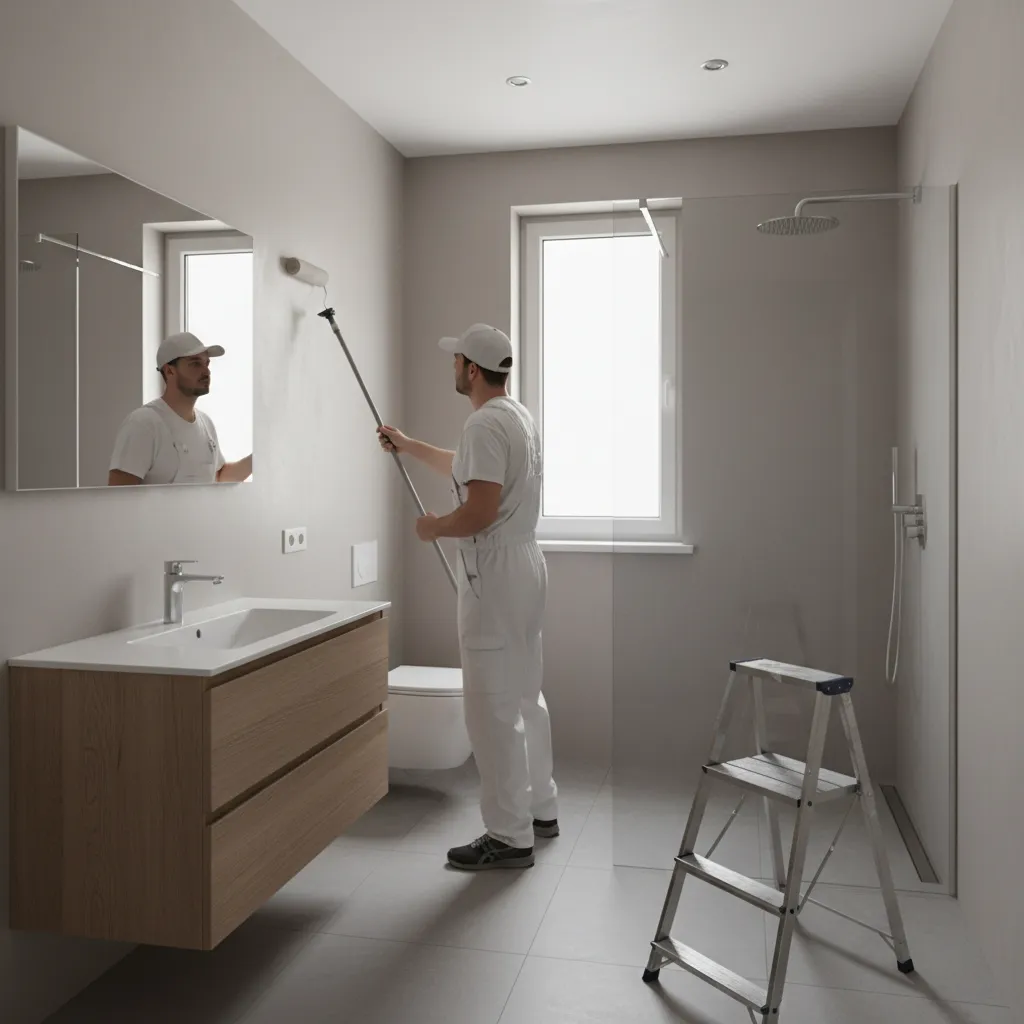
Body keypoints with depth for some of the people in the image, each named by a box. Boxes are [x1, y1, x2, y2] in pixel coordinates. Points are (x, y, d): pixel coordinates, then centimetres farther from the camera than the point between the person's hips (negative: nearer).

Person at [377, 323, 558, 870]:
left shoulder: (485, 423, -19)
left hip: (494, 574, -11)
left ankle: (509, 837, 5)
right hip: (524, 565, 11)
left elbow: (481, 510, -27)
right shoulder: (518, 417, 14)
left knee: (493, 707, -3)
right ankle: (540, 809, 31)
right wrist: (408, 446, 37)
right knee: (525, 696, 19)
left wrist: (435, 528, -8)